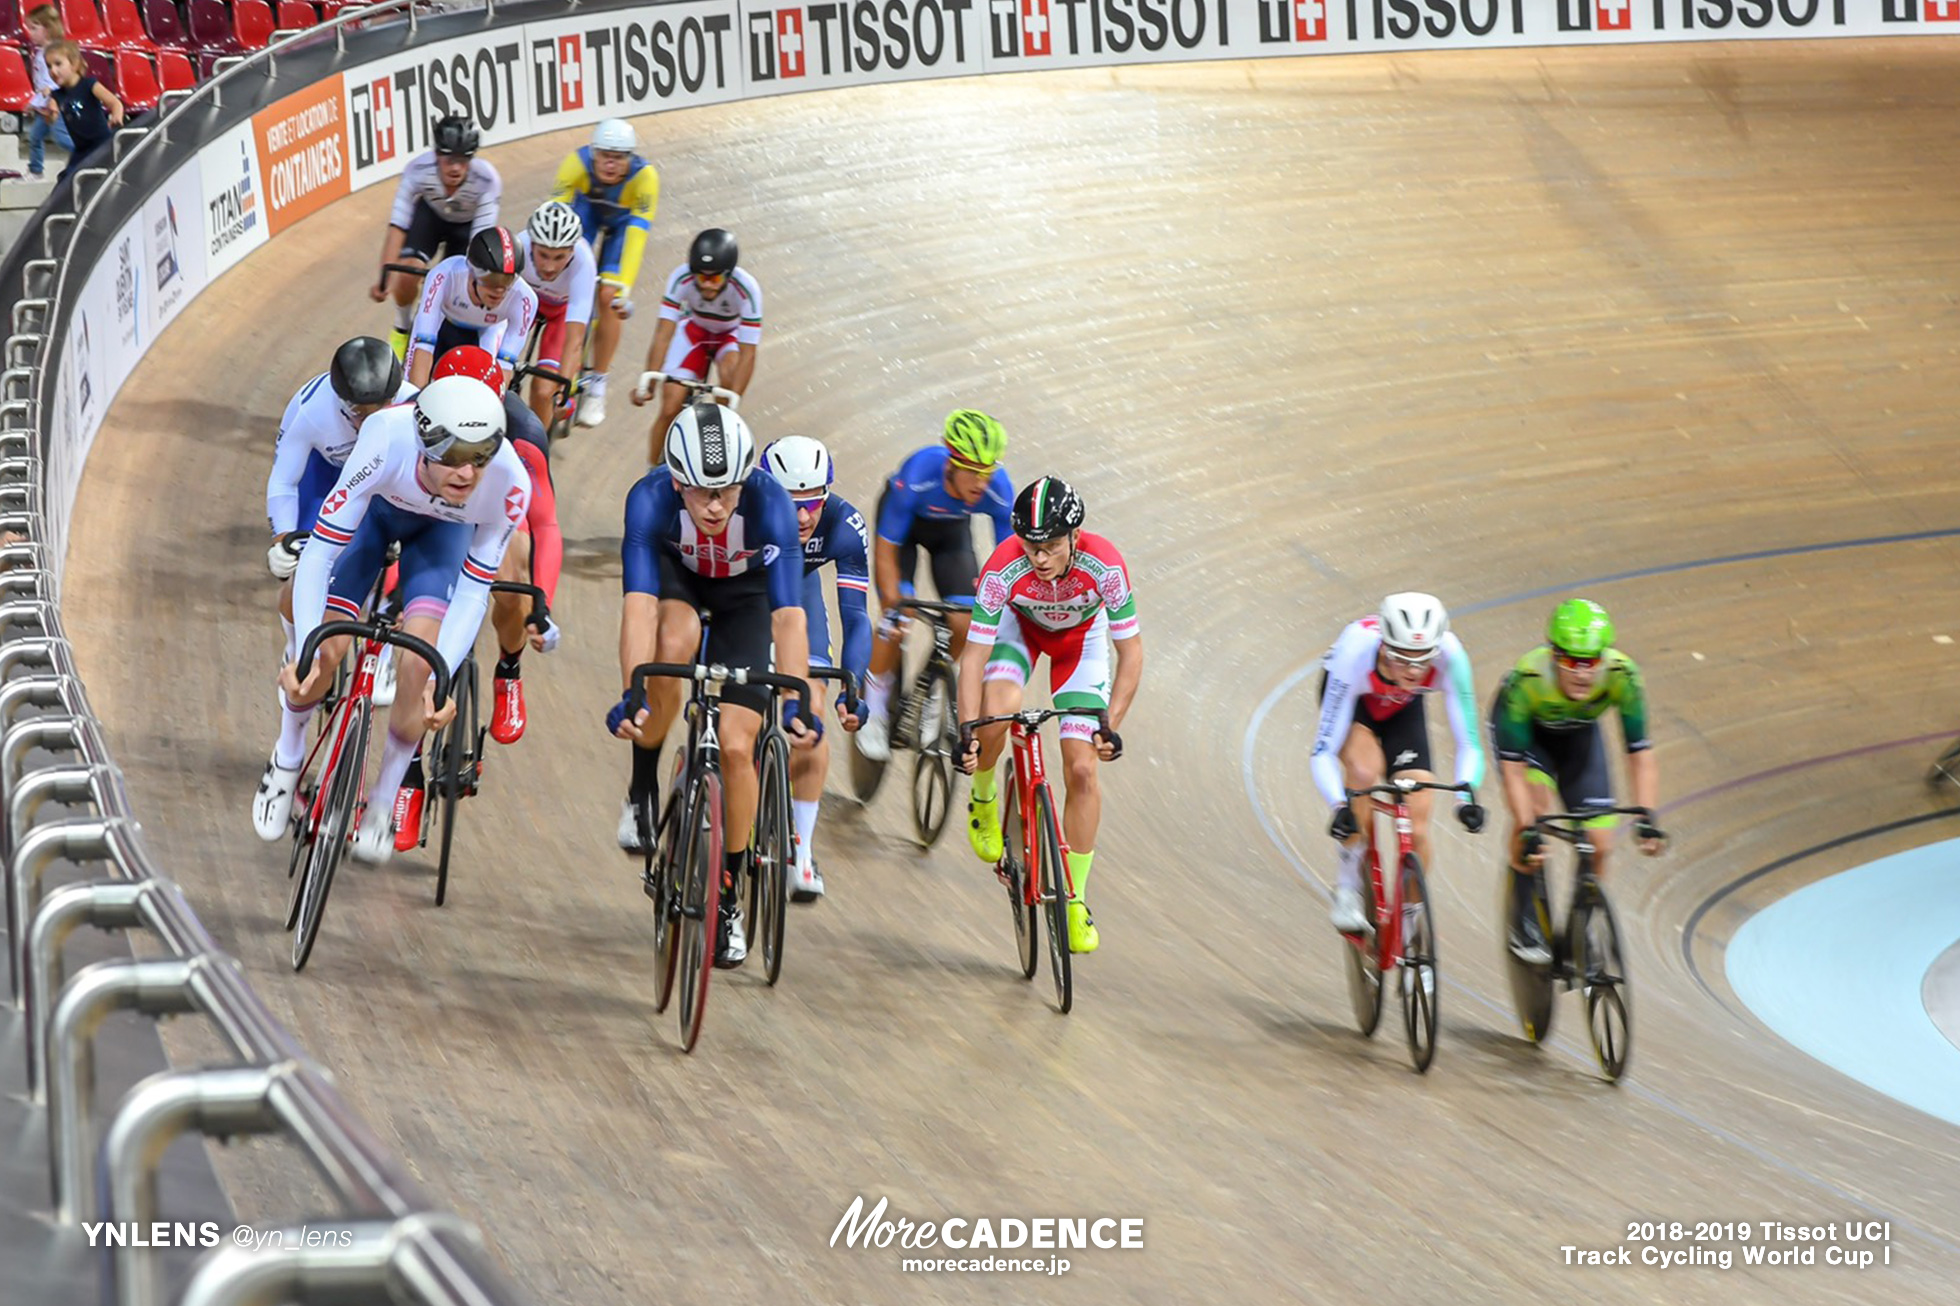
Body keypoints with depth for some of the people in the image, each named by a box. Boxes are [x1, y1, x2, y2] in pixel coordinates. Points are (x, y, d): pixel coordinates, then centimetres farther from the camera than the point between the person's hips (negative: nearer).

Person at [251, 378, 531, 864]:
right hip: (375, 509, 0)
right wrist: (306, 652, -48)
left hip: (442, 528, 0)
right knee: (326, 650, -13)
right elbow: (318, 553, -38)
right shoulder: (387, 442, -44)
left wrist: (440, 677, -39)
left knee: (419, 663, -18)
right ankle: (287, 761, 20)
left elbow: (474, 589, -27)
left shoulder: (509, 483, -39)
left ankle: (383, 803, 6)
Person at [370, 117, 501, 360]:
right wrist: (385, 277, -45)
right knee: (406, 273, -23)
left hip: (468, 224, -1)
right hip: (431, 214, 1)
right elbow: (397, 227, -35)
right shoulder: (418, 170, -36)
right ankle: (402, 329, 9)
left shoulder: (487, 180, -38)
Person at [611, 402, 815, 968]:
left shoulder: (769, 504, -37)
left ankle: (728, 898, 8)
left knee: (736, 748, -9)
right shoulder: (651, 498, -37)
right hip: (676, 576, 0)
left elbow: (788, 616, -41)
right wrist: (631, 694, -55)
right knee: (674, 641, -35)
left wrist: (795, 701, -52)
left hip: (742, 594, 0)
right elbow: (638, 604, -44)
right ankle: (642, 791, -13)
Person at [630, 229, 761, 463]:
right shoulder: (681, 278, -33)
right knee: (670, 410, -9)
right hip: (695, 330, 1)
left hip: (732, 334, -1)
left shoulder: (746, 289, -37)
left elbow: (747, 354, -36)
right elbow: (663, 334, -33)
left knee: (729, 372, -34)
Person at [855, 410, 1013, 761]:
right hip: (905, 520, -3)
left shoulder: (999, 491, -33)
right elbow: (886, 549, -31)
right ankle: (873, 711, -3)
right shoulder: (918, 476, -41)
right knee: (897, 621, -20)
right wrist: (894, 605, -37)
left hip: (951, 528, 3)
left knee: (964, 624, -12)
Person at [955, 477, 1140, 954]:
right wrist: (966, 729, -42)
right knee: (995, 715, -30)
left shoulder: (1104, 566, -36)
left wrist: (1111, 725, -35)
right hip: (1020, 625, 0)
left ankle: (1075, 901, 3)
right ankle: (983, 799, 4)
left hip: (1081, 638, 0)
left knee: (1082, 769, -9)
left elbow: (1130, 651, -27)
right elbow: (974, 654, -32)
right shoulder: (1004, 569, -36)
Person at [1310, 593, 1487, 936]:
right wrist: (1340, 805, -55)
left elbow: (1469, 744, -30)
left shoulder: (1449, 656, -36)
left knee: (1417, 829, -11)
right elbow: (1323, 752, -39)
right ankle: (1348, 886, -16)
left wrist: (1466, 795, -48)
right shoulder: (1356, 652, -41)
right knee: (1365, 771, -34)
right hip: (1352, 698, -2)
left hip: (1403, 709, 2)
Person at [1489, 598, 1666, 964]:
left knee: (1598, 846, -7)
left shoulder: (1622, 675, -36)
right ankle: (1524, 919, -12)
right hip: (1524, 730, -2)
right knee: (1535, 801, -30)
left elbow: (1641, 754, -31)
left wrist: (1647, 819, -42)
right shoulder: (1524, 679, -41)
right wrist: (1527, 832, -47)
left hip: (1579, 734, 3)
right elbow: (1512, 766, -38)